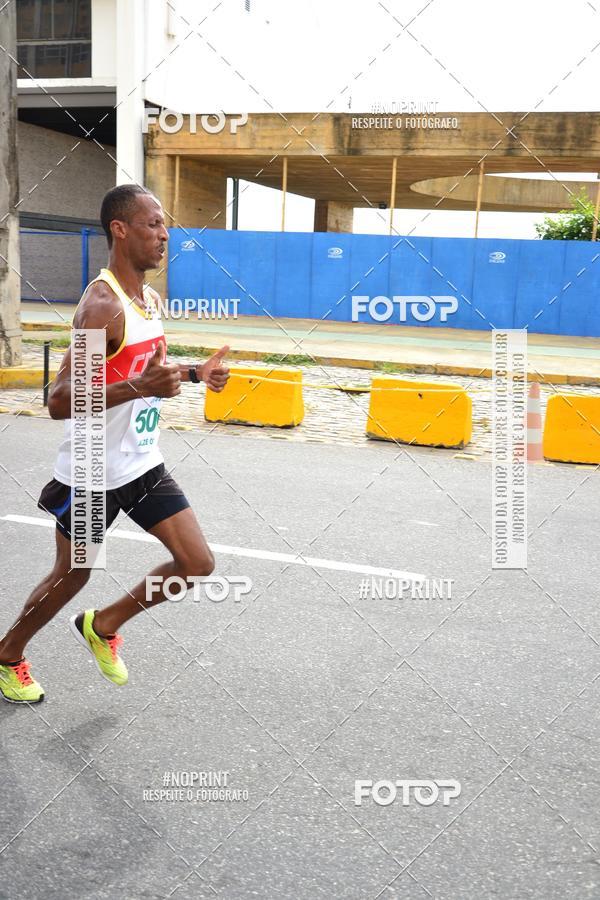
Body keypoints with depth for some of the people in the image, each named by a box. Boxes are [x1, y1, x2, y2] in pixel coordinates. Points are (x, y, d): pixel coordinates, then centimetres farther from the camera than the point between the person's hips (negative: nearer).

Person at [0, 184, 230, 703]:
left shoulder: (151, 299, 5)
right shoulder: (103, 306, -23)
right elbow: (60, 402, -29)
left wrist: (193, 374, 6)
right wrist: (139, 386, -40)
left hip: (144, 465, 8)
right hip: (92, 474, -7)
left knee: (198, 564, 5)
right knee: (72, 575, 11)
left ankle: (103, 626, 27)